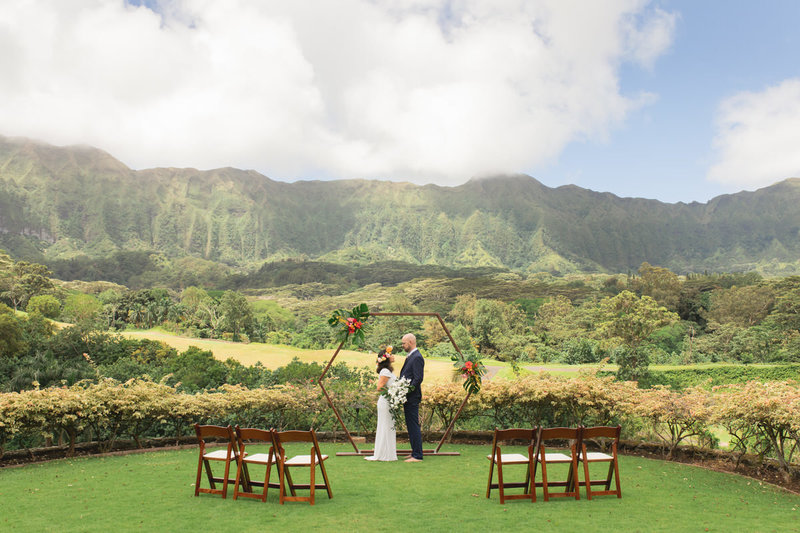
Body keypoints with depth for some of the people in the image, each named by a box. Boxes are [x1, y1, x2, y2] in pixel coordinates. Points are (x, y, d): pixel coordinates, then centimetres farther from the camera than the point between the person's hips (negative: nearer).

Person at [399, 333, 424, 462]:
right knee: (411, 426, 14)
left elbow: (418, 378, -21)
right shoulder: (410, 356, 16)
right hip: (408, 398, 10)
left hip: (412, 398, -10)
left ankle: (417, 455, -3)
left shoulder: (417, 357, -15)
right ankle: (415, 453, 21)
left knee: (414, 426, -7)